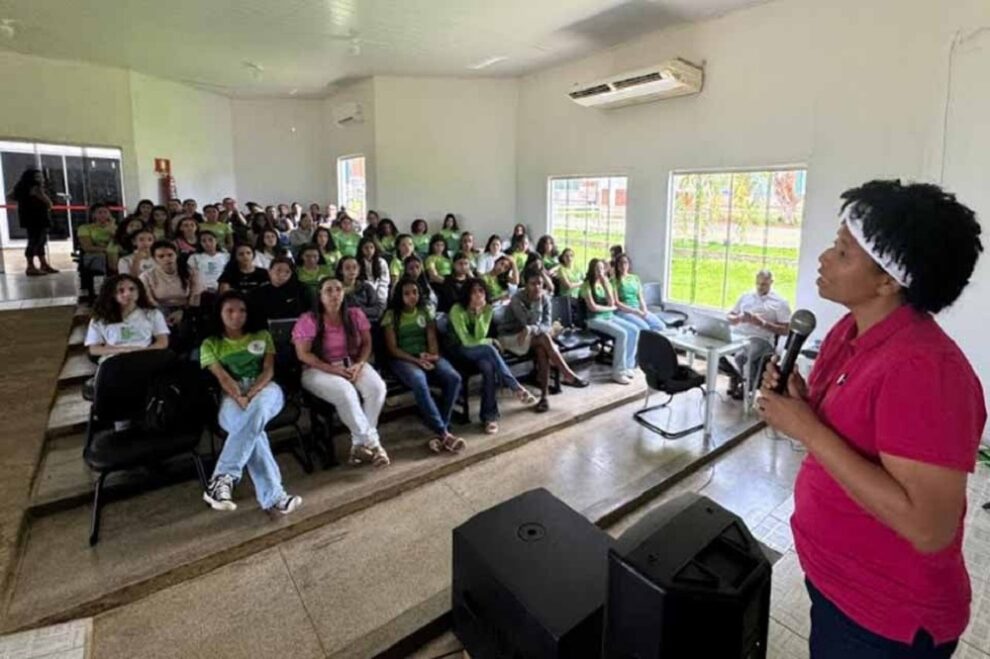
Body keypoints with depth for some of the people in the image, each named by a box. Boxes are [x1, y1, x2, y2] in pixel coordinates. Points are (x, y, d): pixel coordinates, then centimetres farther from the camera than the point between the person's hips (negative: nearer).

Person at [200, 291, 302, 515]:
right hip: (232, 397, -1)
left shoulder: (262, 336, 19)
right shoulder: (210, 344, 15)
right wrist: (240, 398, -21)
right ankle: (273, 496, -43)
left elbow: (269, 370, 6)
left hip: (265, 389, 1)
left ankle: (223, 479, -39)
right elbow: (222, 377, -1)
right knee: (250, 426, -37)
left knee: (258, 410, -39)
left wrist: (251, 395, -14)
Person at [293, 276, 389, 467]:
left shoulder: (355, 315, 4)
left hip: (353, 365, 4)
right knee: (346, 392, -35)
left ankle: (361, 443, -15)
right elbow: (303, 354, -10)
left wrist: (359, 364, -12)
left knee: (377, 387, -26)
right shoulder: (308, 320, -7)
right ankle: (371, 442, -19)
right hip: (319, 370, -3)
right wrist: (332, 369, -19)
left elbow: (366, 344, 7)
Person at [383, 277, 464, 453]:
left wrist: (433, 355, -17)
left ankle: (439, 432, -23)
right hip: (403, 359, -4)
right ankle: (444, 433, -30)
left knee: (454, 378, -26)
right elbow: (392, 348, -4)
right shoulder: (391, 315, 1)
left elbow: (432, 339, 6)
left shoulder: (426, 311, 12)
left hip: (427, 357, 4)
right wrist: (416, 360, -17)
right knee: (419, 382, -38)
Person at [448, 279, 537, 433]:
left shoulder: (487, 308, -6)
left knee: (489, 368, -31)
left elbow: (480, 337, -16)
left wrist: (479, 314, -27)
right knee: (489, 349, -35)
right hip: (460, 350, -4)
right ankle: (517, 389, -29)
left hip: (480, 350, 4)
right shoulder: (457, 310, -20)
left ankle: (489, 416, -24)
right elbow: (467, 341, -21)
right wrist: (491, 342, -13)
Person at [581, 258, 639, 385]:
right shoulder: (587, 285, -8)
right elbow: (593, 307, -16)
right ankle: (618, 372, -22)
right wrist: (610, 308, -2)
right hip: (595, 319, -7)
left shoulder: (605, 283, 12)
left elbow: (611, 302, -1)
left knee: (634, 330, -12)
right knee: (622, 333, -28)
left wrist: (606, 285, -9)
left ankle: (627, 365, -4)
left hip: (609, 316, 7)